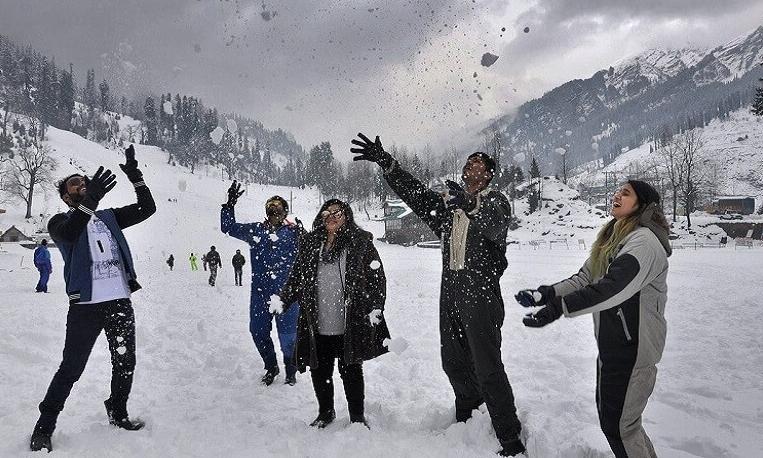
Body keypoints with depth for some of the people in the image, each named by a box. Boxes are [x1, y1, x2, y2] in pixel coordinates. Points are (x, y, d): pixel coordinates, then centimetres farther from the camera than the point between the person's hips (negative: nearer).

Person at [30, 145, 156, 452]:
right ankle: (44, 427, 14)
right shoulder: (60, 222, 1)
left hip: (120, 301, 4)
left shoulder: (108, 217, 14)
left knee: (125, 362, 12)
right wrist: (89, 201, -40)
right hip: (85, 305, -4)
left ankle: (118, 413, 31)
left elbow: (147, 208, 5)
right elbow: (68, 233, -24)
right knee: (71, 368, -2)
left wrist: (135, 177, -8)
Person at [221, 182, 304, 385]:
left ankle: (291, 370, 24)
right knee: (258, 330, 9)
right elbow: (229, 228, 13)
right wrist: (230, 205, 1)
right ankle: (271, 367, 32)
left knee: (287, 333, 1)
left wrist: (302, 236, -25)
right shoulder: (255, 230, 11)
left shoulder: (293, 231, 2)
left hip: (286, 292, -4)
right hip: (260, 292, 4)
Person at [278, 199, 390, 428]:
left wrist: (375, 308, -10)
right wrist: (283, 300, 3)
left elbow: (377, 277, -2)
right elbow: (296, 277, 16)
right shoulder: (310, 244, 10)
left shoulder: (360, 243, 0)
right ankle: (325, 413, 34)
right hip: (316, 324, 4)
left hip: (350, 324, -3)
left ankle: (357, 416, 23)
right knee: (320, 370, 11)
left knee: (351, 370, 5)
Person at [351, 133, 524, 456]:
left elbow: (494, 225, -24)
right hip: (450, 290, 6)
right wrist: (385, 162, -2)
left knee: (488, 367, -8)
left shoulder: (496, 201, -2)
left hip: (481, 292, -6)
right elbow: (414, 191, 8)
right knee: (453, 361, 17)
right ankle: (467, 418, 40)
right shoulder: (448, 201, 15)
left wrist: (471, 207, -44)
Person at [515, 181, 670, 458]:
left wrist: (557, 307, -41)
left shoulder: (644, 241, -19)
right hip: (610, 343, 9)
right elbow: (584, 278, 7)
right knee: (608, 417, 19)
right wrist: (543, 294, -8)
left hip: (634, 348, -9)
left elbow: (612, 288, -33)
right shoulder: (612, 238, 11)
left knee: (619, 425, 1)